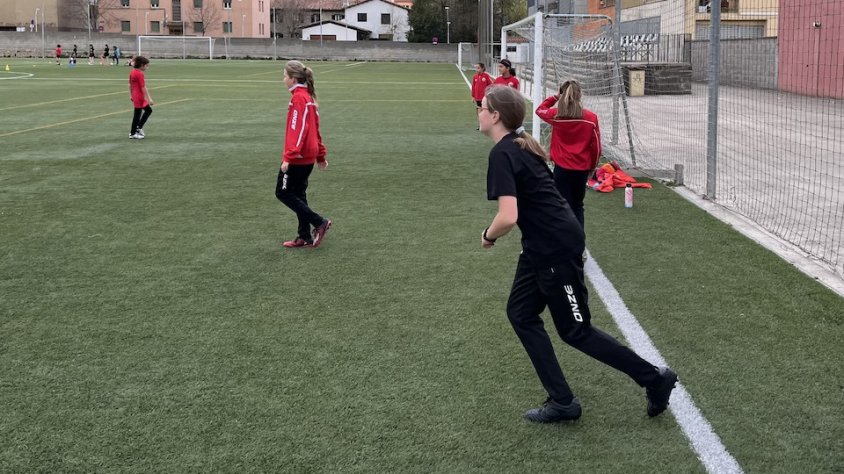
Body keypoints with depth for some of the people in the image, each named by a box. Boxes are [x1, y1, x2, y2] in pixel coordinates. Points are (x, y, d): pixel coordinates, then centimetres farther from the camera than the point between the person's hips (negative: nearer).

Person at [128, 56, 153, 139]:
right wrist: (149, 99, -20)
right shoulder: (140, 74, -19)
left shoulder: (132, 72, 8)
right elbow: (143, 88, -21)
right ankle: (132, 133, 12)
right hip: (139, 97, -9)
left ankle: (139, 127, 20)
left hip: (135, 96, 9)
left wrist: (131, 95, 24)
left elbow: (130, 85, 16)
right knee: (137, 115, 2)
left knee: (148, 110, 18)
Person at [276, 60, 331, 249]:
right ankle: (305, 237, 18)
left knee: (283, 193, 0)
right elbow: (315, 127, 18)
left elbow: (298, 129, -23)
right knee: (298, 195, 15)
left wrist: (288, 157, -27)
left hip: (298, 157, -9)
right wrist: (320, 155, 24)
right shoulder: (308, 96, 12)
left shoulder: (298, 98, -16)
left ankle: (319, 222, -3)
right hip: (309, 157, 9)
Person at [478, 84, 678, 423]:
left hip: (557, 249, -10)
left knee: (575, 331, 4)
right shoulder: (520, 145, 9)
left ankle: (655, 379, 16)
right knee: (521, 314, 14)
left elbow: (508, 217, -30)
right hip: (542, 246, 10)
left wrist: (488, 236, -11)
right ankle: (562, 402, 17)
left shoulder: (502, 154, -20)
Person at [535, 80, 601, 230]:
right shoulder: (591, 118, -9)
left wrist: (555, 97, 9)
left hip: (562, 168, -1)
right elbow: (596, 147, -2)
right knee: (578, 206, 18)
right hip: (582, 169, 1)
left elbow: (540, 109, 14)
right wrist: (592, 166, 12)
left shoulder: (556, 115, -9)